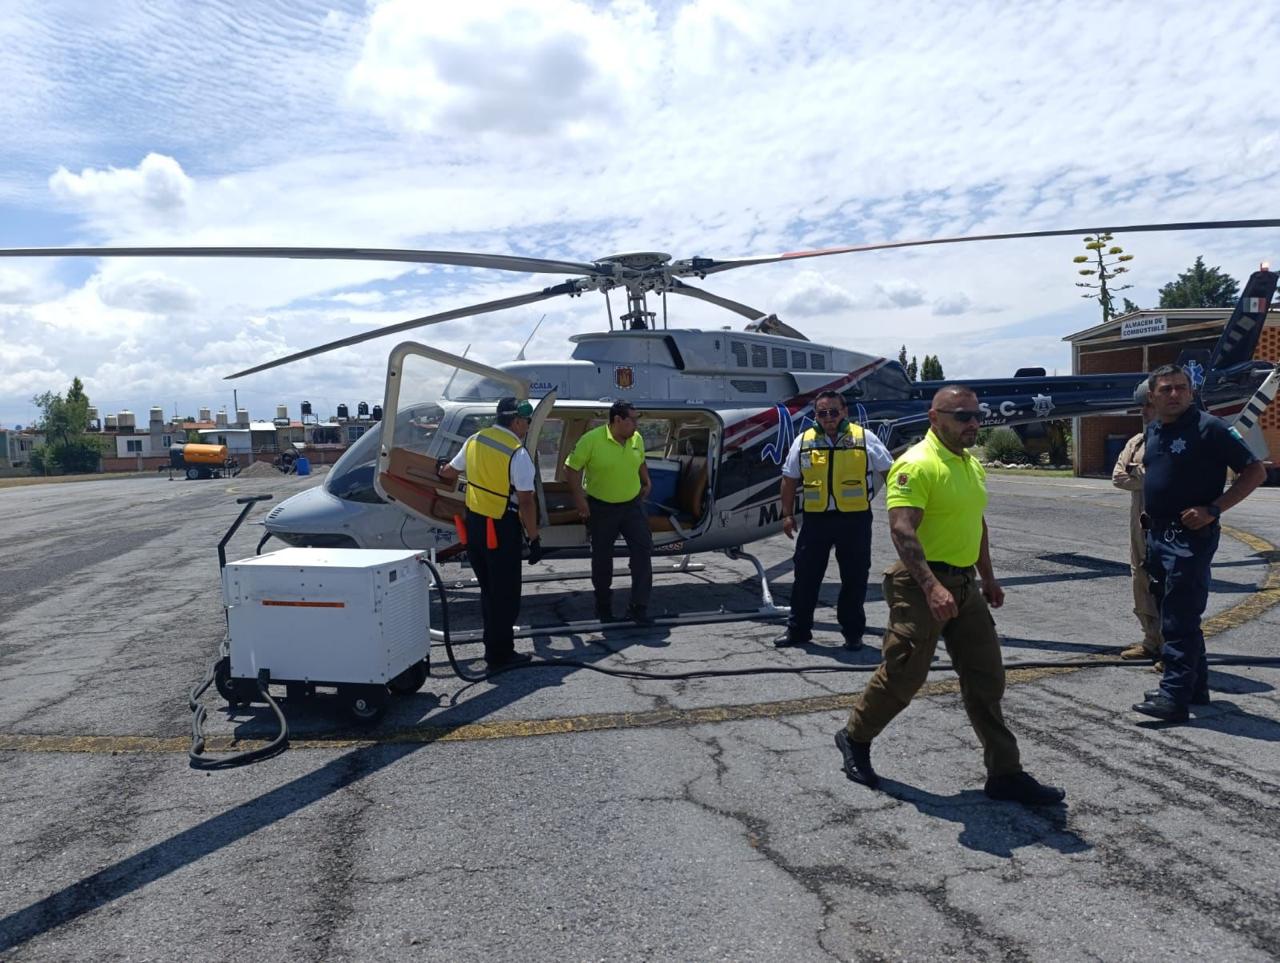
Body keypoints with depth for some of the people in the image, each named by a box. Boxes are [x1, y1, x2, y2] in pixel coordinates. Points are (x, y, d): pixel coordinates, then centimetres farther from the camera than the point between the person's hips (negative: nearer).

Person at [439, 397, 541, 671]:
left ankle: (493, 645, 31)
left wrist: (440, 472, 44)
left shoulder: (474, 440, 4)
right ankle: (500, 655, 11)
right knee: (505, 593, 4)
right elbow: (526, 501, -18)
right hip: (502, 528, -7)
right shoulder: (518, 453, -17)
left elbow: (450, 471, 20)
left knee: (488, 588, 20)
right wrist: (534, 539, -11)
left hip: (474, 522, 7)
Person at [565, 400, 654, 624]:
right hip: (601, 507, -3)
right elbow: (571, 468, -12)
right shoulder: (591, 440, -17)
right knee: (602, 557, 10)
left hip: (632, 505, 4)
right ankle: (603, 605, 30)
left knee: (643, 549, -7)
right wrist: (579, 498, -16)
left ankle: (638, 607, 0)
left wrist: (646, 483, 10)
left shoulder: (637, 439, -1)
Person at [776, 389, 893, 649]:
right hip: (815, 518, 1)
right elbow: (789, 479, 11)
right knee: (806, 575, 6)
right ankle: (798, 629, 19)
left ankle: (853, 632, 21)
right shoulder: (803, 442, 4)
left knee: (854, 578, 7)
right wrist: (787, 514, 7)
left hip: (855, 518, -1)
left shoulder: (865, 439, 0)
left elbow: (889, 473, 5)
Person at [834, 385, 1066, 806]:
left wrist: (988, 577, 22)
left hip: (965, 585, 8)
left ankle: (1005, 774, 18)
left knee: (986, 680, 9)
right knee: (902, 676, 2)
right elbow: (902, 530, -26)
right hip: (922, 586, -8)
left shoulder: (971, 464, 13)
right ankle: (855, 738, 25)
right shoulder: (916, 464, -16)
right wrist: (932, 587, -34)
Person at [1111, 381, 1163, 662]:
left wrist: (1136, 473, -12)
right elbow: (1118, 477, 3)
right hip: (1139, 525, 8)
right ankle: (1151, 642, 25)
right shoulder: (1135, 442, 14)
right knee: (1141, 582, 13)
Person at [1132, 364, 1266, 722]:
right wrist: (1151, 525, 14)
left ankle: (1174, 698, -4)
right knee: (1176, 617, 16)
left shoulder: (1208, 428, -11)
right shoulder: (1153, 430, 10)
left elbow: (1255, 472, -10)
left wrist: (1212, 510, -18)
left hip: (1191, 536, -8)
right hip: (1158, 533, 8)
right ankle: (1195, 687, 28)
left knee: (1179, 621, -8)